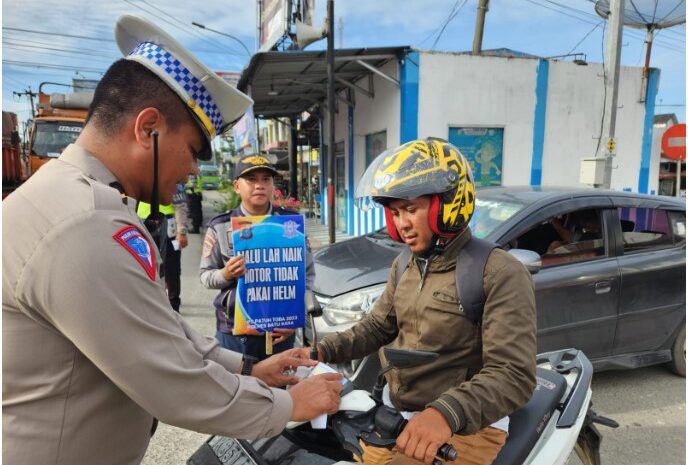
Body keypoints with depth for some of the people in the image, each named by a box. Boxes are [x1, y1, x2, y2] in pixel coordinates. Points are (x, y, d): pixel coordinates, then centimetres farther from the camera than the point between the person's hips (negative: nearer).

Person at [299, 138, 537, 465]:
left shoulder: (500, 274, -18)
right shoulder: (405, 265, 6)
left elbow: (514, 373, -26)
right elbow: (377, 327, 13)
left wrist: (447, 414, -41)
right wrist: (323, 351, -3)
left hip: (465, 428, -6)